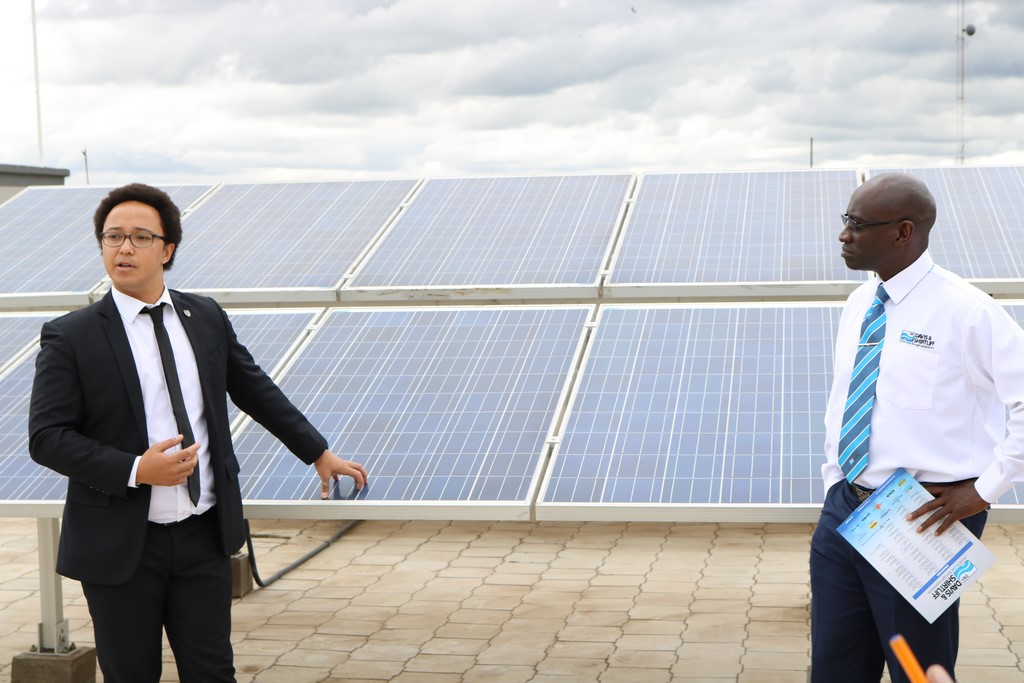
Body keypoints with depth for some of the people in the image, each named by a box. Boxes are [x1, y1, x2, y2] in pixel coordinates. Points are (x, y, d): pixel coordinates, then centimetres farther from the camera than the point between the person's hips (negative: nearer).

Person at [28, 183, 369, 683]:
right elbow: (47, 437, -11)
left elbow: (257, 392, 17)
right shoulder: (70, 337, -7)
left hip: (204, 534, 3)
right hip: (121, 544, -3)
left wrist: (319, 454, 20)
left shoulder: (207, 318, 6)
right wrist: (136, 470, -21)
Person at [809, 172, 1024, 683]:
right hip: (844, 509, 7)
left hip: (922, 520, -7)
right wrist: (835, 485, 15)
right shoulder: (858, 306, 10)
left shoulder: (965, 311, -14)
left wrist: (983, 490, -17)